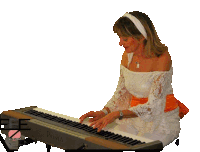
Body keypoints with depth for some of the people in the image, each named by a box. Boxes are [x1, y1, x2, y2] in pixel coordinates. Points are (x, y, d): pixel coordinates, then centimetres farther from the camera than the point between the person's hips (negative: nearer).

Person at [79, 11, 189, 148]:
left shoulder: (162, 58, -21)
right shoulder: (127, 56, -1)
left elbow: (153, 106, -24)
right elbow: (121, 93, 7)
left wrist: (118, 114, -34)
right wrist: (104, 112, -11)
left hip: (162, 118, -5)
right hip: (135, 116, 6)